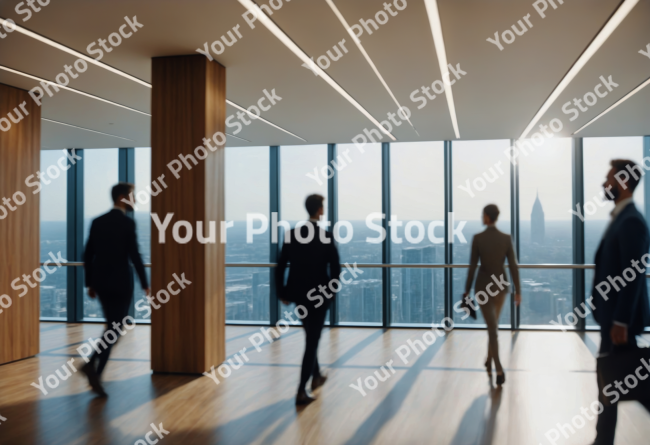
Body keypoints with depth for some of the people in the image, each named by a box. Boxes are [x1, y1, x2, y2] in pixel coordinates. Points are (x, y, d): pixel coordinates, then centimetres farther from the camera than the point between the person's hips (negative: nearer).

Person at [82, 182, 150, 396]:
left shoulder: (97, 222, 8)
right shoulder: (128, 222, -11)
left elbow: (87, 255, 8)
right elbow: (135, 256, -15)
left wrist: (90, 283, 15)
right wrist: (145, 283, -6)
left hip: (101, 282, 7)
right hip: (121, 283, -7)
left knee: (113, 326, 19)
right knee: (115, 328, 0)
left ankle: (95, 369, 18)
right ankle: (94, 365, -15)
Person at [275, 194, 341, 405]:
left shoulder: (292, 234, -1)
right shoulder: (326, 236, -12)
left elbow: (280, 266, -1)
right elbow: (335, 267, -15)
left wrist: (282, 292, 7)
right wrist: (330, 290, 0)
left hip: (298, 293, 5)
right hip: (319, 295, -5)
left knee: (311, 336, 25)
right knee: (312, 341, 1)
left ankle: (316, 376, 39)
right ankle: (301, 391, -3)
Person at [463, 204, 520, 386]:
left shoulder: (477, 238, -11)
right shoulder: (506, 238, -4)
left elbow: (472, 266, -9)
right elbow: (513, 266, -3)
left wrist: (467, 290, 0)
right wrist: (518, 291, 4)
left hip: (483, 285, -3)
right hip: (500, 285, 3)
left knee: (492, 328, -2)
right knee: (493, 324, 22)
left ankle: (499, 370, -12)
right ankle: (489, 362, 34)